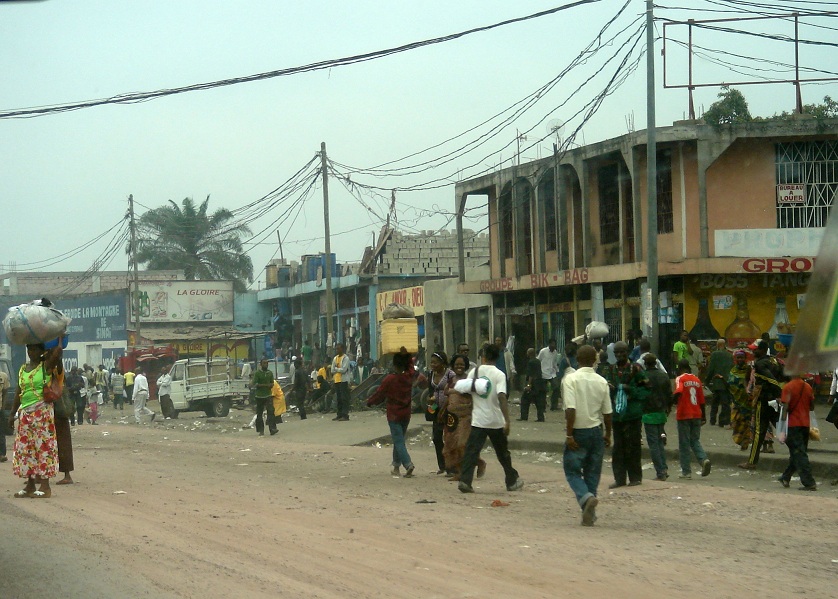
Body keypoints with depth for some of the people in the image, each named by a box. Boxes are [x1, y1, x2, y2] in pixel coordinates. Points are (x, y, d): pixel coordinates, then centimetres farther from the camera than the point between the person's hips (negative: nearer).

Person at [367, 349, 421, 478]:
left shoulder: (390, 379, -14)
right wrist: (405, 355, 13)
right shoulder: (409, 377, -2)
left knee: (398, 441, -6)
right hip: (406, 414, 5)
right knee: (398, 439, 18)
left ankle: (408, 464, -25)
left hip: (394, 415, -5)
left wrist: (369, 402, 11)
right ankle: (396, 467, 23)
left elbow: (379, 395, -6)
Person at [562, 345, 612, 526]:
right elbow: (607, 412, 6)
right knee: (592, 472, 12)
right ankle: (589, 514, 12)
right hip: (596, 431, 4)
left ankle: (586, 497, -21)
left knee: (572, 470, 5)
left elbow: (570, 409, -20)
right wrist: (608, 434, 18)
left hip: (578, 431, -4)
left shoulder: (571, 379, -12)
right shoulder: (602, 382, 2)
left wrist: (569, 435, -14)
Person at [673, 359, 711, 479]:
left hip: (684, 415, -5)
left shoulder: (680, 379, -7)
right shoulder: (696, 379, 9)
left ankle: (686, 471, 4)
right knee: (695, 441, 14)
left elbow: (678, 392, -27)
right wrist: (703, 415, 19)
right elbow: (702, 399, 11)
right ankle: (704, 459, -11)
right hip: (696, 415, 5)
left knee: (684, 443, 3)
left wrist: (674, 401, -8)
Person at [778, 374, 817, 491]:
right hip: (805, 424, 6)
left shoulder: (788, 387, -12)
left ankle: (809, 483, -11)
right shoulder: (808, 387, 4)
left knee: (799, 454, -5)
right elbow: (812, 407, 11)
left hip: (793, 424, -6)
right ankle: (786, 478, 28)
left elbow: (785, 407, -17)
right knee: (797, 454, 17)